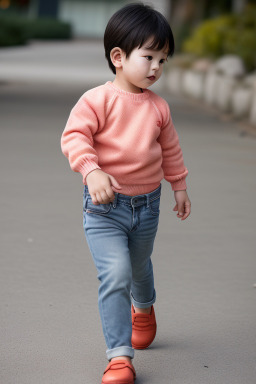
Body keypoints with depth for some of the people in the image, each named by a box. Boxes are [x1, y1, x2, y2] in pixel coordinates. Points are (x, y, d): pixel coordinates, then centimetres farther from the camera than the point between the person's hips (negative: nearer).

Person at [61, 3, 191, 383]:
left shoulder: (158, 107, 2)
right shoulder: (98, 99, -14)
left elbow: (171, 149, 16)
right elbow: (74, 135, -21)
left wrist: (179, 187, 24)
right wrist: (92, 170, -36)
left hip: (147, 204, 5)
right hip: (104, 206, -5)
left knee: (140, 266, 26)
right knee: (116, 273, -18)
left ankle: (143, 309, 61)